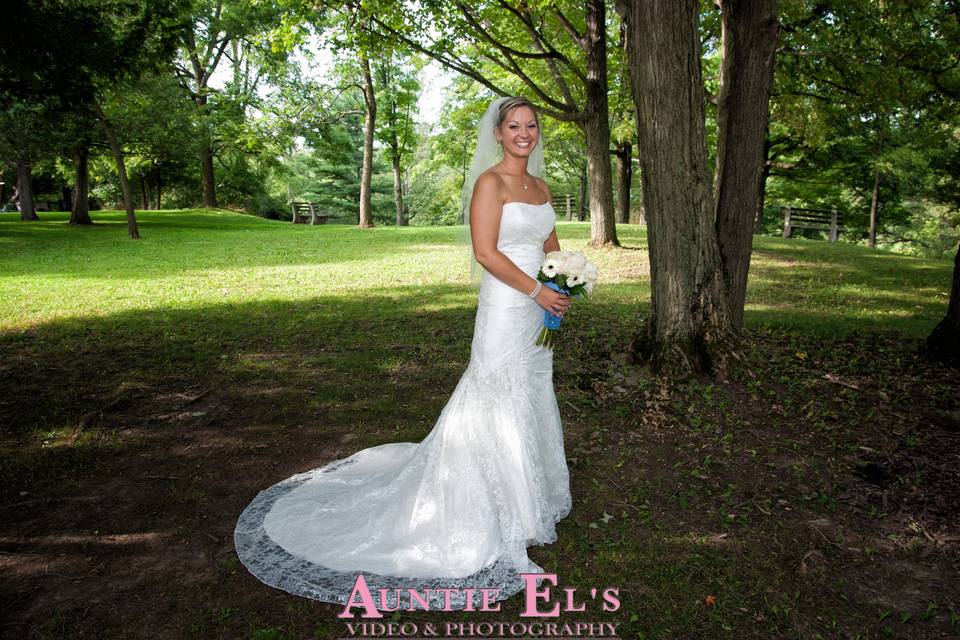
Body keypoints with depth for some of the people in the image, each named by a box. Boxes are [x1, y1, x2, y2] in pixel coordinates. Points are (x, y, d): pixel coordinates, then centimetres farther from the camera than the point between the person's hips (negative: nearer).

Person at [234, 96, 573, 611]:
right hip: (505, 308, -8)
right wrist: (536, 291, -17)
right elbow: (485, 251, -19)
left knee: (532, 403, 18)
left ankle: (531, 496, 35)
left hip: (538, 309, 9)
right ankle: (498, 512, 15)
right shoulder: (490, 182, -11)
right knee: (499, 407, 0)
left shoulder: (540, 186, 13)